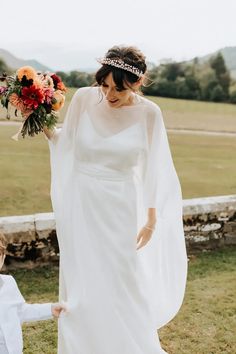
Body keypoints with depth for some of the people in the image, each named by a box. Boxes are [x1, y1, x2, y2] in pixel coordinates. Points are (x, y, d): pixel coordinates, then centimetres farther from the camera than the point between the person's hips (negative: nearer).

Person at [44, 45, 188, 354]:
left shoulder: (148, 113, -11)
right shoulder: (84, 98, -8)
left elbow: (153, 167, -2)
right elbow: (66, 143, 5)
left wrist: (152, 219, 0)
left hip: (121, 210, -1)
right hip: (83, 205, 1)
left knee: (124, 282, 11)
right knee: (82, 283, 12)